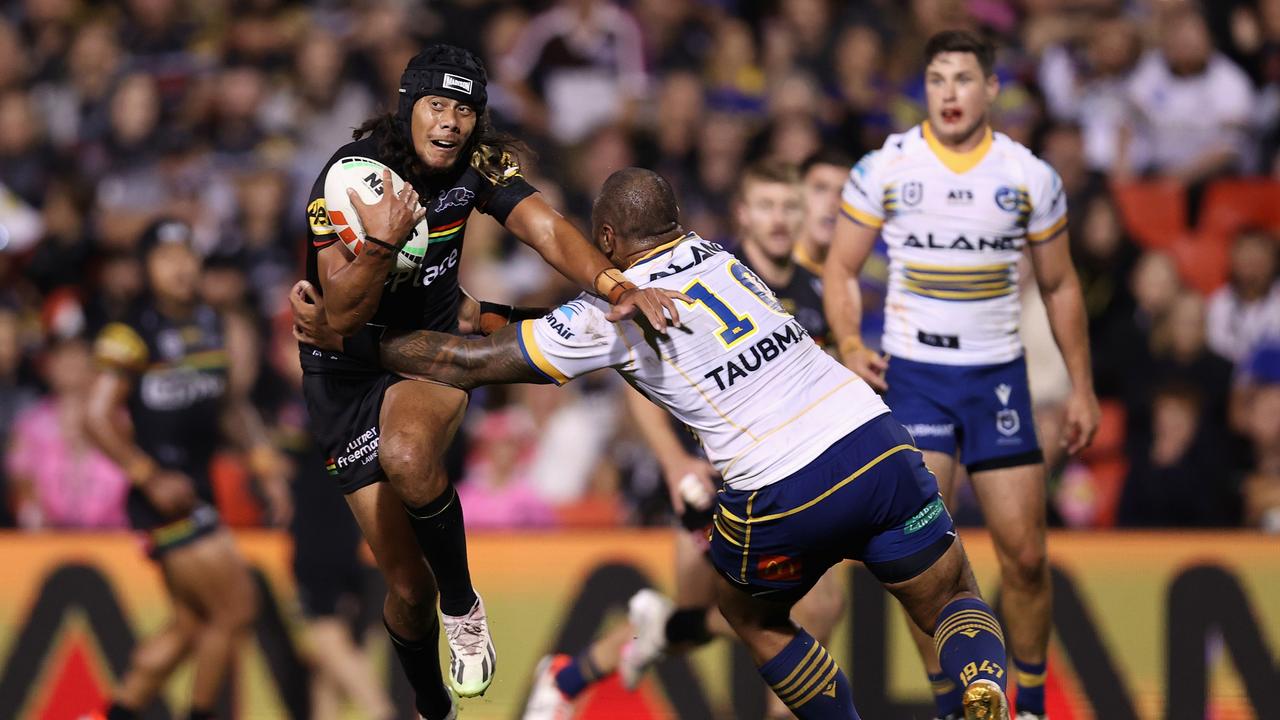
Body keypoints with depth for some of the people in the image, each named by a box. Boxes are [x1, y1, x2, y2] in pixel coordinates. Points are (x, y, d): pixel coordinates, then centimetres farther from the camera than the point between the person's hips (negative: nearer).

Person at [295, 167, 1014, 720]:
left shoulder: (611, 317, 0)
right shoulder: (719, 256, 19)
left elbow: (471, 364, 6)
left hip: (786, 498, -4)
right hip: (879, 444, 4)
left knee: (750, 612, 27)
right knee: (954, 604, 17)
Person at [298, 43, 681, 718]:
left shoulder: (478, 167, -9)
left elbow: (548, 230, -23)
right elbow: (342, 314, -23)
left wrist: (615, 285, -40)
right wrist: (381, 242, -40)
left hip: (434, 341, 2)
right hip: (348, 372, -2)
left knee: (407, 455, -36)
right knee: (407, 586, -2)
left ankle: (461, 604, -11)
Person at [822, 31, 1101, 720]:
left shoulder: (1030, 176, 2)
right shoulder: (884, 167, -3)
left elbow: (1060, 286, 12)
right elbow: (841, 268, 4)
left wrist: (1081, 386, 9)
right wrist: (849, 345, -14)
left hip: (998, 376, 1)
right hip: (911, 373, -1)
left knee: (1024, 555, -1)